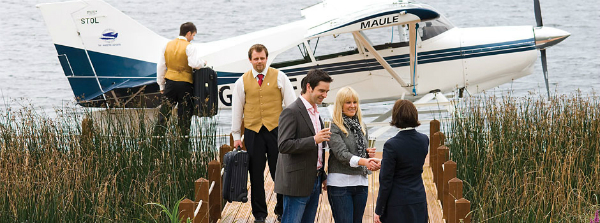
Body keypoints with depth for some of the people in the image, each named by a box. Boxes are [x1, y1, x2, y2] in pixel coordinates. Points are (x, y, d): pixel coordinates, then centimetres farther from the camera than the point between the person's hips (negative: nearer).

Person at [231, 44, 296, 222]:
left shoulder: (279, 77, 3)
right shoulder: (242, 81, 7)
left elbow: (291, 104, 5)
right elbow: (237, 109, 12)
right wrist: (236, 136, 10)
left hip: (276, 129, -1)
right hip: (253, 132, 1)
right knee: (256, 174, 4)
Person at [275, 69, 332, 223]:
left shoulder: (315, 113, 17)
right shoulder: (291, 112, -12)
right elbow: (284, 145, -21)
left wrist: (323, 176, 19)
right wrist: (314, 140, -24)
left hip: (314, 181, 9)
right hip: (297, 183, -9)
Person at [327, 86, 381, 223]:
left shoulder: (361, 126, 14)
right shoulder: (334, 127, -7)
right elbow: (341, 154, -19)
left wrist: (369, 154, -1)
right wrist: (363, 161, -34)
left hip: (361, 182, 6)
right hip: (340, 183, -6)